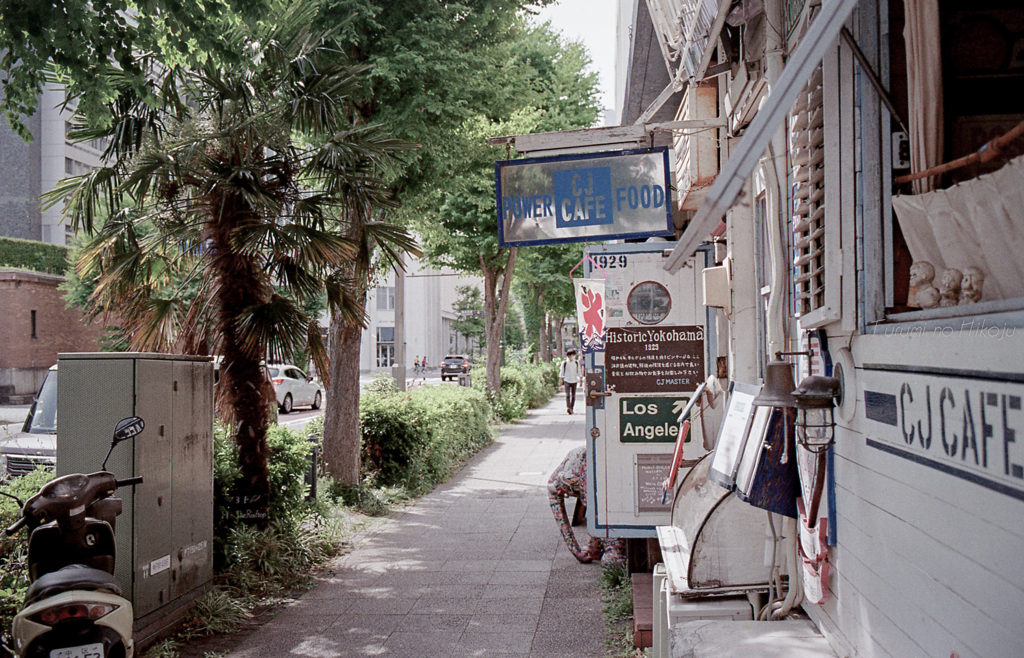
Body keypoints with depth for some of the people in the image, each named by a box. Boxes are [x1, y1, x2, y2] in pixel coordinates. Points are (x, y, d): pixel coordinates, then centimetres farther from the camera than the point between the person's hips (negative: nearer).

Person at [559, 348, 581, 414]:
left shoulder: (577, 363, 6)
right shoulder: (564, 363, 0)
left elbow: (579, 372, 14)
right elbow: (562, 372, 7)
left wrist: (580, 379, 11)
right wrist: (561, 380, 6)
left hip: (574, 381, 2)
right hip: (567, 380, -2)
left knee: (573, 395, 5)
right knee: (567, 394, -15)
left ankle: (571, 408, 16)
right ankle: (568, 407, -25)